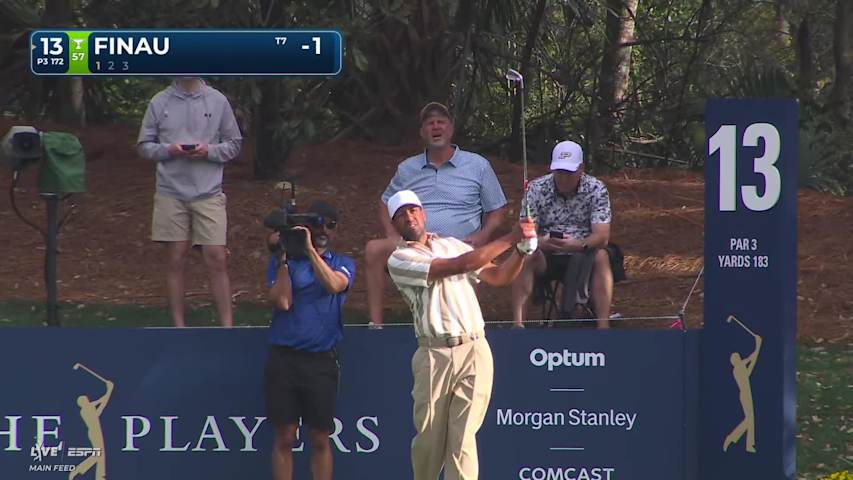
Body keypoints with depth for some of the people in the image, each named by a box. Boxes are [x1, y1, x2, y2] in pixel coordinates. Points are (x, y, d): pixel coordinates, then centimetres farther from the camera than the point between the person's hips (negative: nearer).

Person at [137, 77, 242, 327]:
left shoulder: (217, 101, 4)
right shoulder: (159, 102, 4)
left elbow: (234, 144, 8)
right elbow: (144, 146, 8)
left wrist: (209, 151, -11)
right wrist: (169, 150, -12)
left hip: (208, 193, -1)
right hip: (171, 193, 1)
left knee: (216, 260, -4)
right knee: (175, 261, 5)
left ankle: (227, 328, 0)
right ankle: (178, 328, 12)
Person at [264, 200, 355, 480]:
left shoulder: (343, 264, 9)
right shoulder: (283, 262, 8)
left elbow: (334, 284, -14)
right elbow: (282, 301, -6)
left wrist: (310, 248, -18)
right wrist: (282, 258, -7)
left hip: (322, 361, 0)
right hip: (284, 359, 0)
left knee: (320, 439, 2)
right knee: (284, 437, 1)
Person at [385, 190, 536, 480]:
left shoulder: (452, 244, 16)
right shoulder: (399, 260, -2)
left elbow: (498, 277, 17)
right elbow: (459, 265, -12)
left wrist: (522, 250, -2)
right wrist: (510, 239, -10)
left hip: (475, 351, 2)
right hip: (434, 356, -2)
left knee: (462, 437, -6)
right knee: (429, 438, 4)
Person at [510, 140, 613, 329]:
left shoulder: (596, 189, -8)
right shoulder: (536, 189, -6)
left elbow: (602, 236, -17)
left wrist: (578, 245, -39)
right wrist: (541, 242, -38)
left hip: (583, 253, 0)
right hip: (547, 256, 1)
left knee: (601, 257, -31)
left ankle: (603, 324, -35)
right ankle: (517, 322, -34)